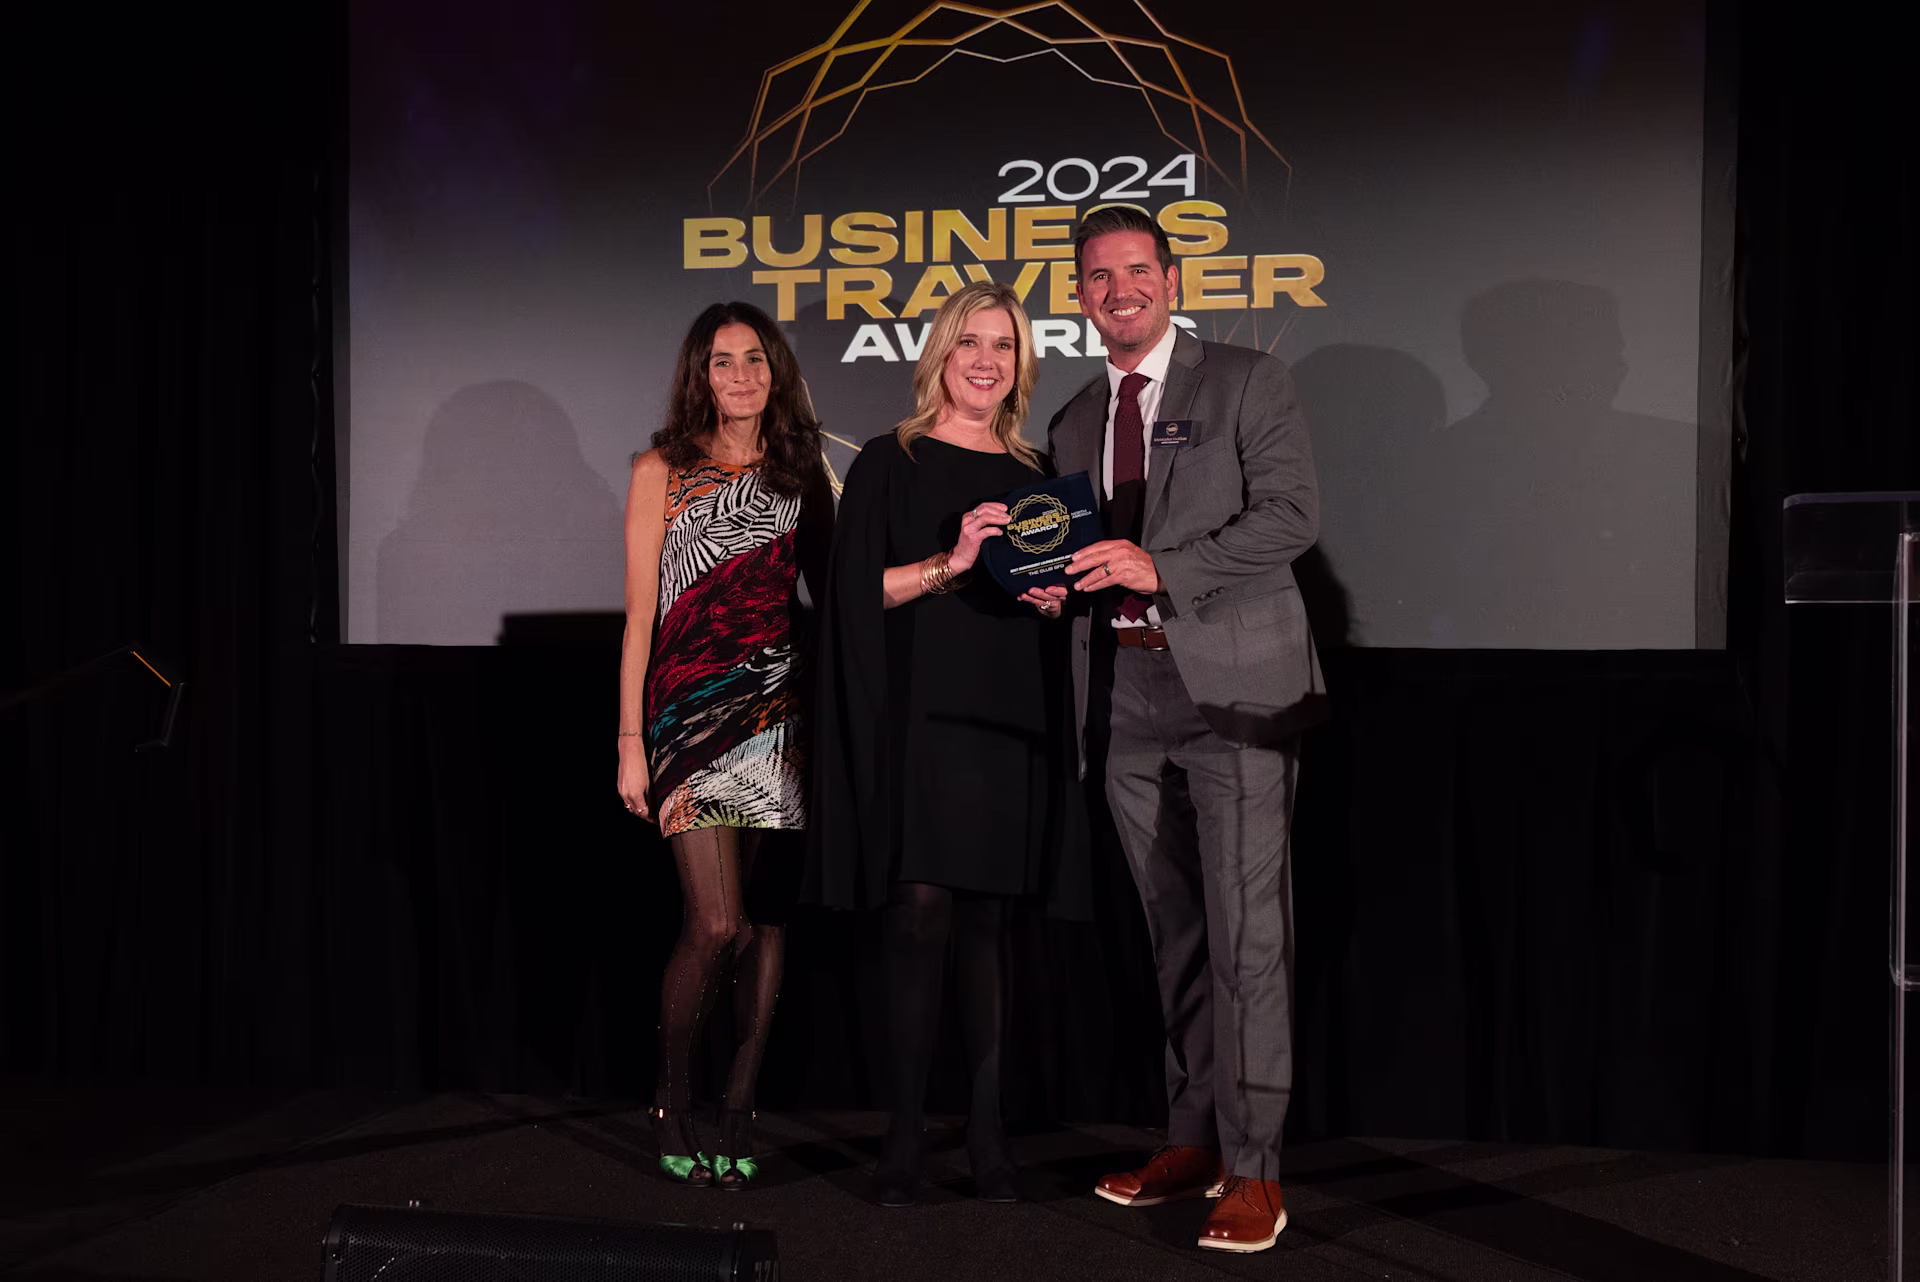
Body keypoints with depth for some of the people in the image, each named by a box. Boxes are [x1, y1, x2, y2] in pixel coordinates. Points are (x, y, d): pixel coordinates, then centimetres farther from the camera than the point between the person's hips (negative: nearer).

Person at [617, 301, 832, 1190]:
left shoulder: (800, 472, 12)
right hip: (694, 707, -3)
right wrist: (631, 742, -4)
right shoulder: (663, 473, 4)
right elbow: (640, 617, 1)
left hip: (782, 707, 3)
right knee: (716, 923, -10)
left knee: (770, 917, 2)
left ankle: (738, 1108, 14)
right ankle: (672, 1099, 11)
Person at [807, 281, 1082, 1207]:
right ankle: (906, 1131, -1)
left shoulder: (1033, 477, 16)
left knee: (987, 923, 4)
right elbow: (859, 590, -4)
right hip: (919, 720, -4)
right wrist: (951, 563, -16)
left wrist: (1049, 598, -2)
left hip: (1010, 722, 4)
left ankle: (986, 1129, 8)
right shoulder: (889, 463, 4)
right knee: (920, 911, -10)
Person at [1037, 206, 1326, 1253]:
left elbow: (1290, 515, -10)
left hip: (1231, 686, -5)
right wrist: (1054, 581, 2)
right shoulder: (1073, 422, 19)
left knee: (1245, 930, -8)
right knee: (1175, 933, 12)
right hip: (1126, 696, 6)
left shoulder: (1246, 382, 1)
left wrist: (1159, 567, -19)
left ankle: (1253, 1170, -2)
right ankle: (1193, 1138, 22)